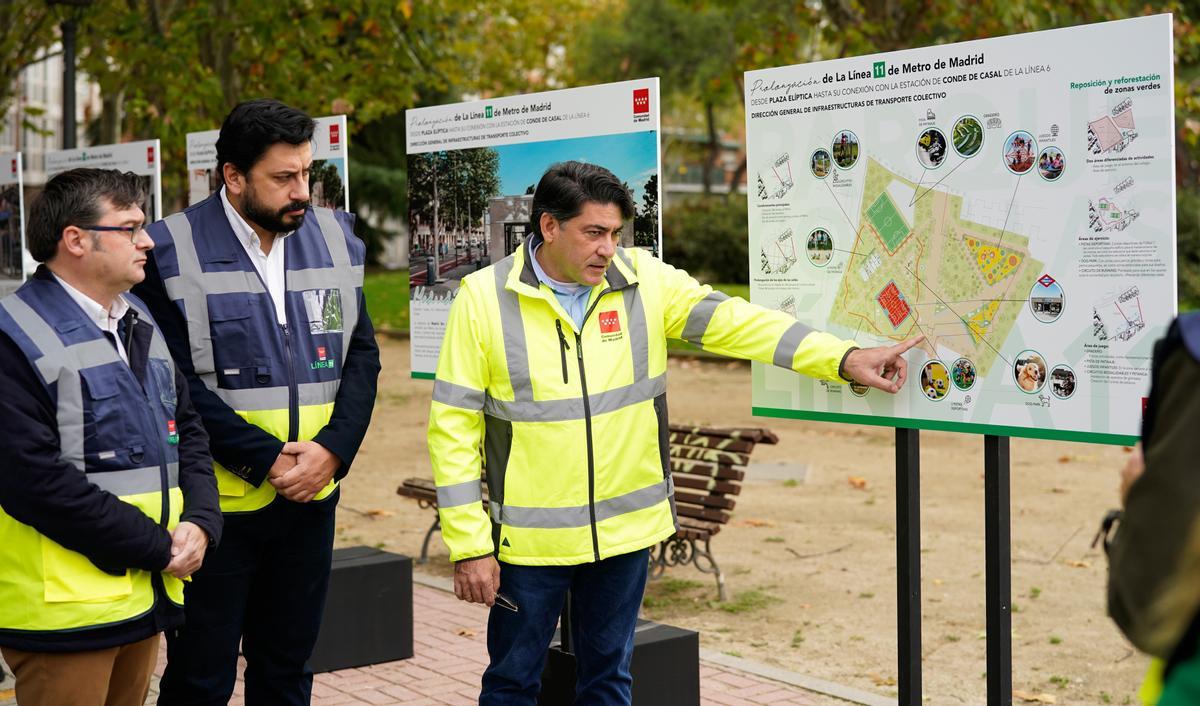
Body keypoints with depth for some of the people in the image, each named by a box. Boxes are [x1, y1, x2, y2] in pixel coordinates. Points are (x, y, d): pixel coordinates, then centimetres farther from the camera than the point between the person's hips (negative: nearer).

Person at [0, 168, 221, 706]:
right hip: (64, 608, -8)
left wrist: (200, 522, -3)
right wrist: (157, 548, -16)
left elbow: (188, 429, 16)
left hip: (146, 595, 8)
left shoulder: (141, 323, 14)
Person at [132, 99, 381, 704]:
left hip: (312, 496, 4)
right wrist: (265, 459, -17)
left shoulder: (335, 238, 6)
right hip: (215, 500, -4)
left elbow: (362, 356, 5)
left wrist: (332, 449, -10)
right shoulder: (172, 251, -9)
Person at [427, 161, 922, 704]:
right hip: (529, 536, -2)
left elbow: (732, 320, -8)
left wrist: (845, 359, -19)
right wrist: (468, 546, -10)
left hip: (626, 528, 3)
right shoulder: (484, 297, -9)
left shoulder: (643, 280, -2)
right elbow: (454, 425, -7)